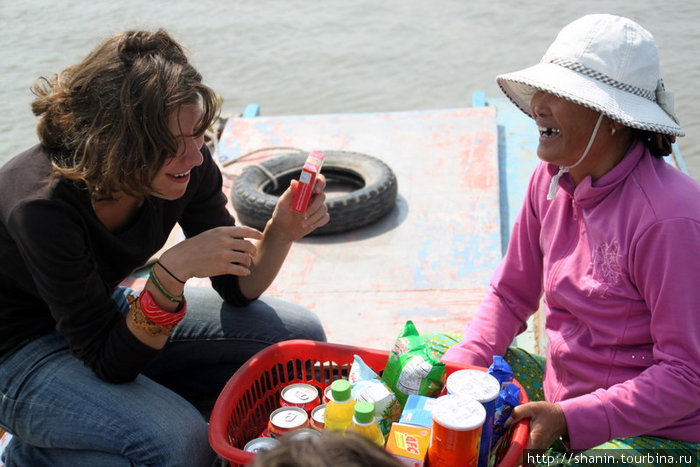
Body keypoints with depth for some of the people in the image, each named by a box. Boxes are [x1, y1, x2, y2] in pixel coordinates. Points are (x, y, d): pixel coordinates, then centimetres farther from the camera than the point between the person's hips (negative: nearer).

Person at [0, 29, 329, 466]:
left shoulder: (189, 166, -18)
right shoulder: (43, 205, -35)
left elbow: (237, 290, -6)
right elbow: (110, 361, -29)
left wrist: (281, 233, -25)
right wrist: (172, 270, -41)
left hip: (108, 312, 6)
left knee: (298, 335, -6)